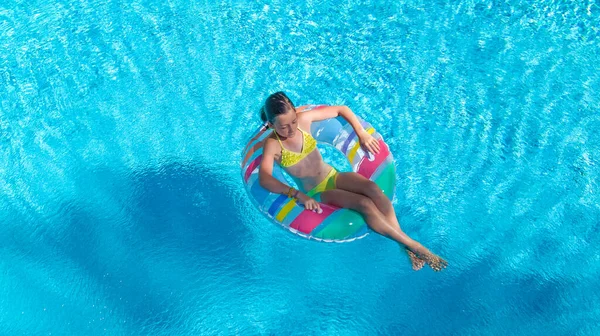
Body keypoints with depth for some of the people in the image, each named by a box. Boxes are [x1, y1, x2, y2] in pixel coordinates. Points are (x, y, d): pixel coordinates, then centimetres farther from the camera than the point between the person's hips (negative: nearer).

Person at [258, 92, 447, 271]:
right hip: (317, 192, -4)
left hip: (333, 176, 4)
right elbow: (264, 179, -31)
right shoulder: (273, 145, -16)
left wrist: (362, 133, -6)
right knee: (365, 203, -27)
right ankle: (415, 246, -17)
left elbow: (341, 109, 5)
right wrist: (297, 194, -40)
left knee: (372, 188, -26)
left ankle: (406, 247, -23)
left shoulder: (303, 119, -5)